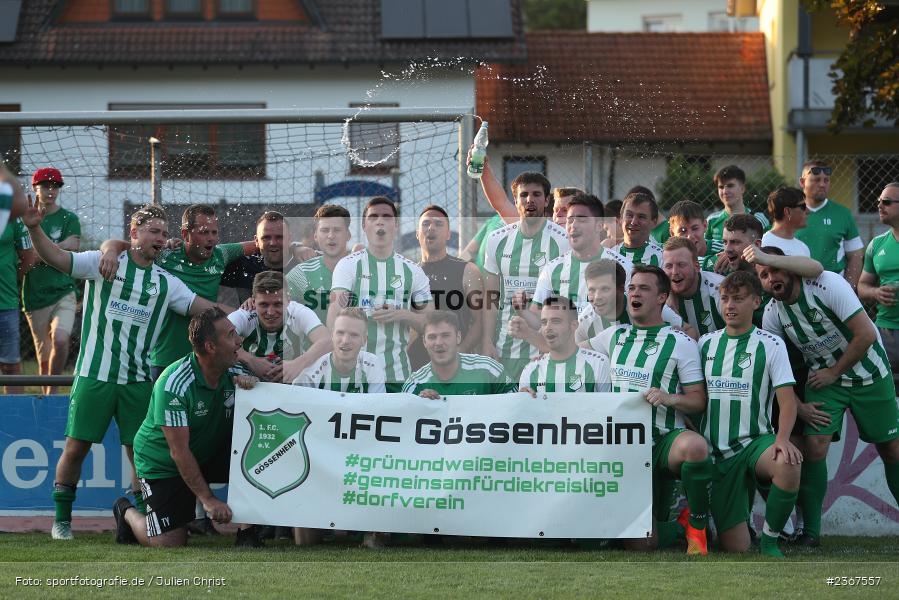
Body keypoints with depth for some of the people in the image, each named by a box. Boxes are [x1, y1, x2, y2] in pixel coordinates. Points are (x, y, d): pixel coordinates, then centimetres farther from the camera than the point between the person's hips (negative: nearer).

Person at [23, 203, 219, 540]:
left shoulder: (166, 283, 10)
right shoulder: (103, 263, 0)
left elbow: (201, 308, 6)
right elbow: (56, 257, -9)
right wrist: (34, 228, -25)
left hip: (137, 380, 3)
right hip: (94, 374, -3)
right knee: (76, 446, -1)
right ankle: (62, 519, 10)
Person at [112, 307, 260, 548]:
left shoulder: (234, 373, -10)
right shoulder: (174, 385, -28)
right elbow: (179, 451, -28)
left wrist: (253, 386, -26)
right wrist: (207, 499, -30)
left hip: (210, 454, 5)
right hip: (161, 463, -5)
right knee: (170, 544, -12)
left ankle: (247, 534, -12)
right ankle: (126, 512, 19)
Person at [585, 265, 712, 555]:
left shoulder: (681, 343, -2)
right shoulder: (615, 336, 12)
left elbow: (699, 400, -5)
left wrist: (670, 398, -23)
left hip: (665, 441, -4)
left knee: (694, 445, -42)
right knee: (637, 542, -9)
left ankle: (697, 523, -17)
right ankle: (681, 528, 24)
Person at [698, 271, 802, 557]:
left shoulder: (771, 345, -1)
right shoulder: (706, 343, 9)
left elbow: (787, 399, -7)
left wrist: (782, 439, -25)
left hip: (755, 441, -2)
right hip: (716, 452, 2)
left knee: (788, 465, -39)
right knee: (735, 547, -5)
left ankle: (770, 540, -15)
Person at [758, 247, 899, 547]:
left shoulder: (827, 285, -24)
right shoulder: (772, 313, -10)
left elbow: (866, 335, -24)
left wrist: (833, 373, -16)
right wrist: (798, 406, -10)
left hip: (869, 374, -3)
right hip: (823, 378, 3)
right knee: (814, 446, -14)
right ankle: (810, 531, -7)